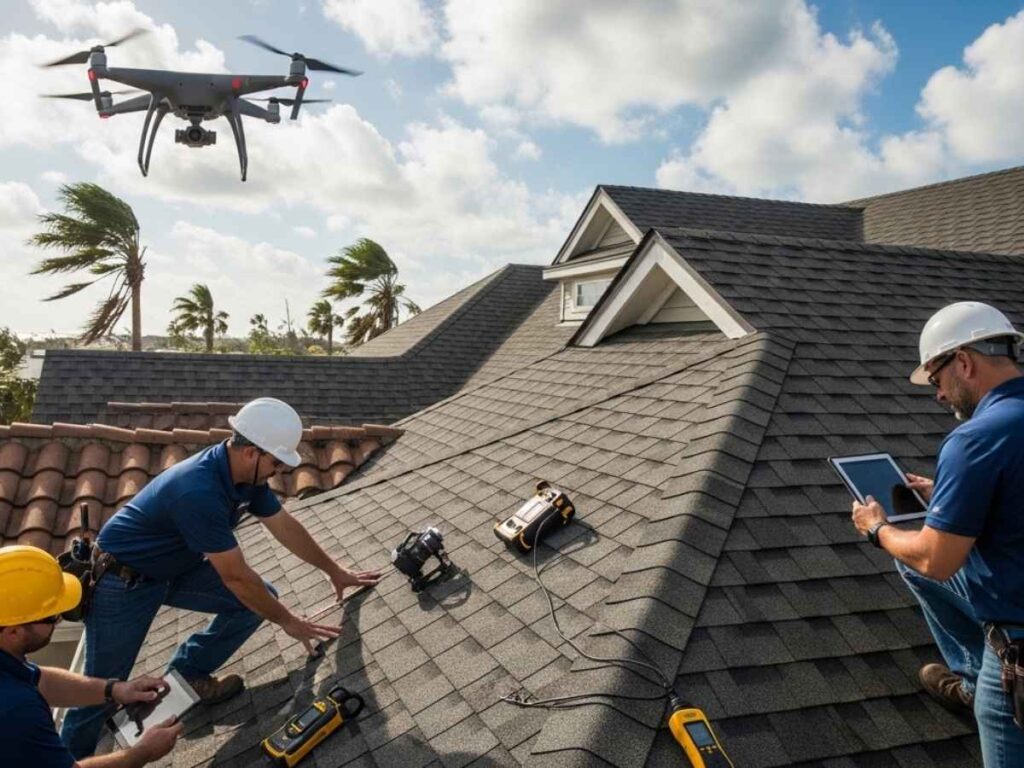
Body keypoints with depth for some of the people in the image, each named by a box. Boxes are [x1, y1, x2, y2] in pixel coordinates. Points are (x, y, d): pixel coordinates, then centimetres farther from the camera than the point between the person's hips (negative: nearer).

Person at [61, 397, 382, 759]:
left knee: (262, 597, -3)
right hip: (120, 581, -8)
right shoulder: (198, 491, -38)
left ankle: (186, 673, 12)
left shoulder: (245, 473, -12)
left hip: (174, 569, 8)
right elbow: (236, 577, -31)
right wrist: (287, 621, -19)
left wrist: (334, 571, 7)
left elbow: (286, 526, 2)